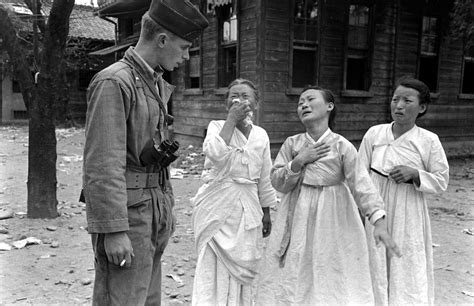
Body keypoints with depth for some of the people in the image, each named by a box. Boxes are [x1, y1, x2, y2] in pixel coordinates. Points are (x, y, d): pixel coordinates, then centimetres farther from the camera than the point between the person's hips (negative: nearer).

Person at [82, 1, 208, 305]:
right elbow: (102, 165, -19)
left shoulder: (158, 84, 13)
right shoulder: (114, 83, -14)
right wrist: (114, 230, -19)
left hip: (156, 213, 9)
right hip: (128, 214, -8)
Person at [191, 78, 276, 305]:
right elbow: (215, 154, -25)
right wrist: (231, 119, -18)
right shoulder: (217, 126, -2)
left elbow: (264, 179, 12)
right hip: (218, 206, -3)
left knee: (241, 269, 11)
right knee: (214, 269, 1)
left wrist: (266, 213, 13)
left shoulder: (261, 135, 7)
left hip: (247, 209, 3)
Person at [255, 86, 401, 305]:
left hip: (331, 223, -2)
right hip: (297, 222, 3)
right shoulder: (292, 144, 0)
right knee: (291, 281, 10)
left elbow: (361, 185, -17)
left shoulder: (342, 147, -9)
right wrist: (299, 161, -16)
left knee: (332, 283, 4)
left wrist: (379, 222, -28)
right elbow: (277, 183, -1)